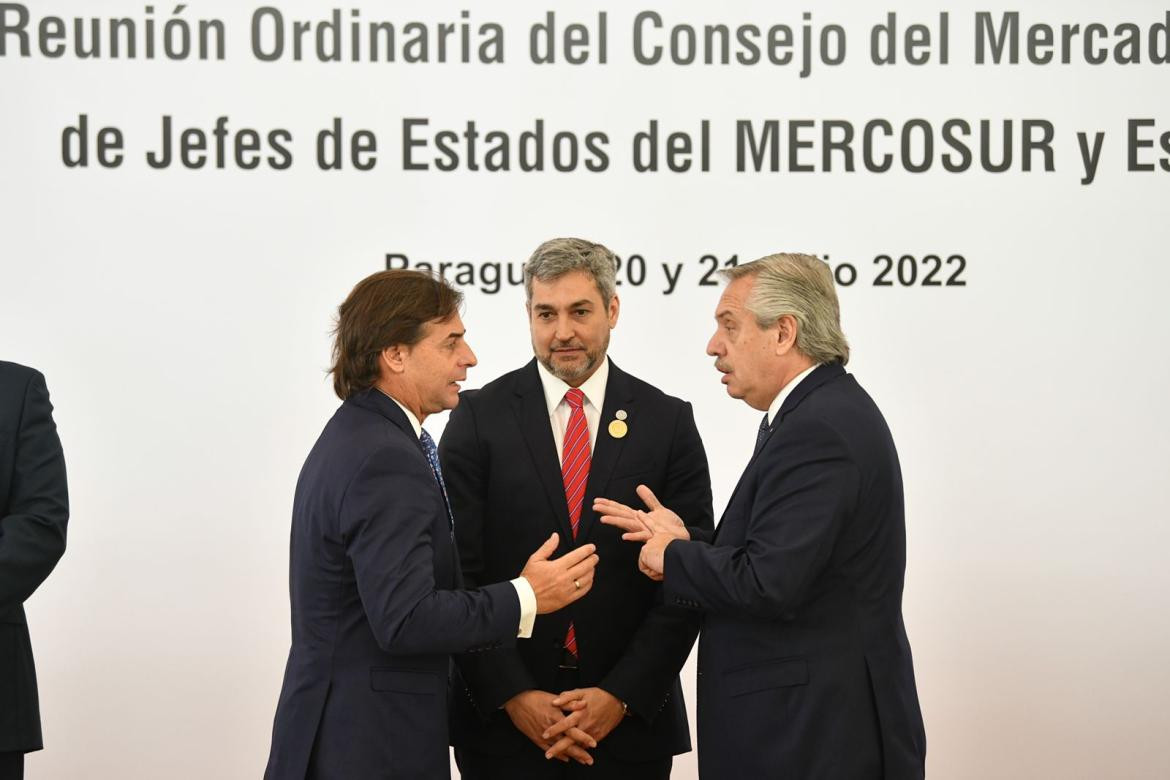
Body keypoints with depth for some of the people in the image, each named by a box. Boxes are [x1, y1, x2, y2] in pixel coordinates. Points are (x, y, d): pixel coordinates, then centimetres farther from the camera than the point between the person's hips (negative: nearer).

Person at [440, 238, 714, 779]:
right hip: (503, 718, -1)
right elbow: (459, 574, -4)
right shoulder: (478, 418, 0)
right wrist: (514, 696, -11)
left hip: (630, 719, 1)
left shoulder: (668, 422, 2)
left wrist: (621, 696, -9)